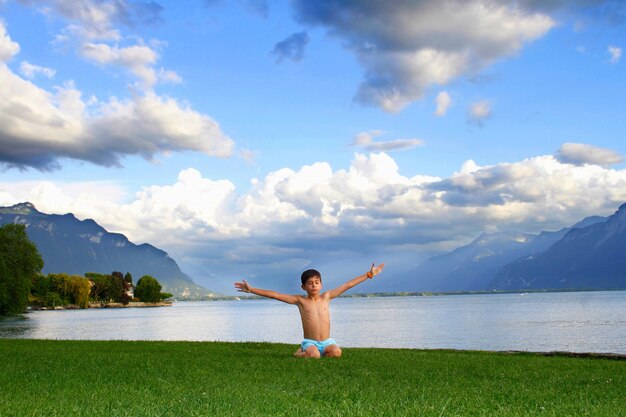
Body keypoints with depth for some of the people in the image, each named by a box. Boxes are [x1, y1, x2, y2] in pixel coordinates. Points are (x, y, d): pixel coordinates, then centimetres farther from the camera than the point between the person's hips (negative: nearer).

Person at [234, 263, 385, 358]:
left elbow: (347, 285, 7)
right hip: (310, 342, -3)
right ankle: (300, 352, 2)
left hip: (326, 342, 3)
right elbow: (275, 295, -5)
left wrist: (369, 274, 8)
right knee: (314, 355, -35)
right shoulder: (300, 300, 1)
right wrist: (251, 290, -10)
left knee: (336, 352, -30)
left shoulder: (326, 297, 7)